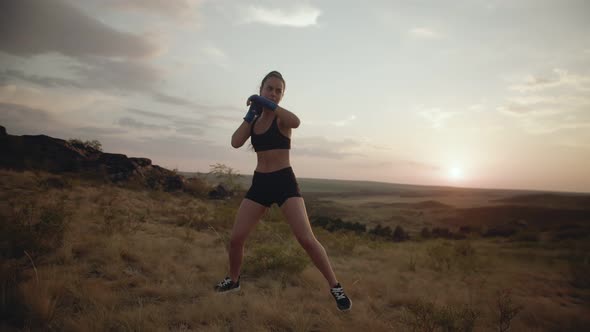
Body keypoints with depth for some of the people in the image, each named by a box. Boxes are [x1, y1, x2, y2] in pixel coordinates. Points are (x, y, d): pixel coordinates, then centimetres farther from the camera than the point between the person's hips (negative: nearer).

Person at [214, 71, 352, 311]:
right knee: (235, 238, 4)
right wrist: (250, 114, -4)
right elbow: (236, 142, -5)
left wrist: (268, 104, -24)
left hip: (284, 181, -5)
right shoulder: (254, 119, 12)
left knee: (306, 239, -14)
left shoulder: (281, 118, -4)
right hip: (259, 183, 5)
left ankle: (335, 287, 3)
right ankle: (233, 280, 31)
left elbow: (295, 122, -31)